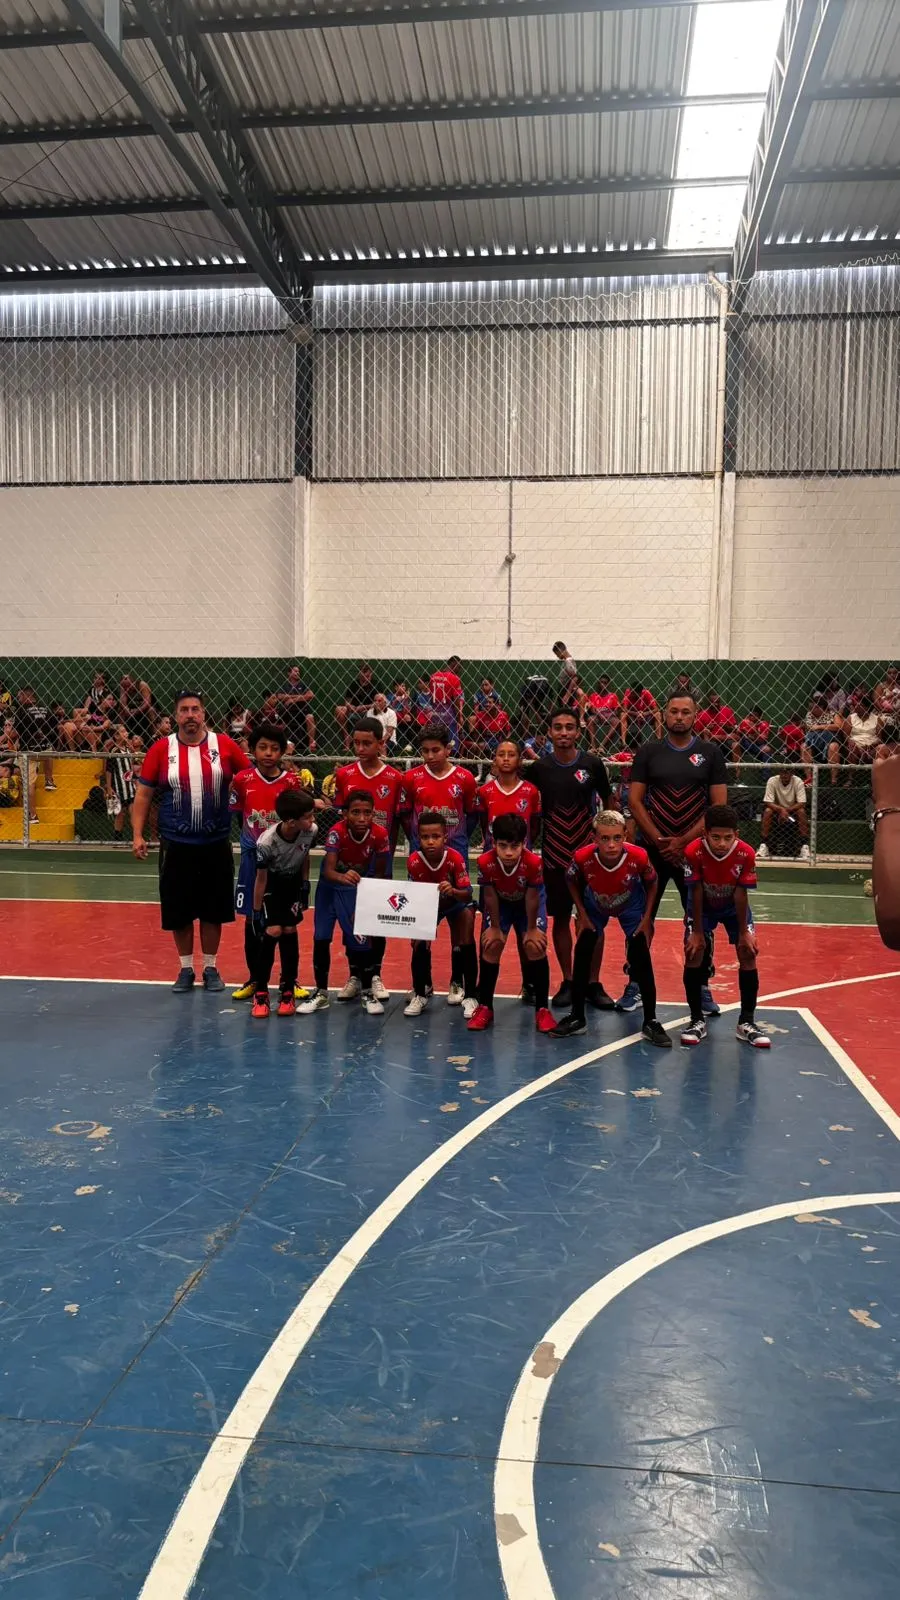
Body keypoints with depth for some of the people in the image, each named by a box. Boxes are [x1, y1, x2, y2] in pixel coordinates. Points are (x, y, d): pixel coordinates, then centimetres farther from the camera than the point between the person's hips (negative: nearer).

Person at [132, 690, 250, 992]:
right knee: (178, 911, 9)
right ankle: (186, 969, 26)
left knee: (213, 911, 10)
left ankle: (210, 968, 26)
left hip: (216, 844, 0)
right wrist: (138, 834, -7)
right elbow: (143, 795, 1)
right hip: (176, 845, 0)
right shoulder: (161, 749, -2)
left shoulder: (224, 745, -3)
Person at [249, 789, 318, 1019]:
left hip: (294, 882, 3)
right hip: (272, 884, -3)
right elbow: (261, 879, -22)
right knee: (272, 932, -13)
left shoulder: (310, 830, -25)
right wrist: (256, 912, -16)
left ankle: (288, 990, 8)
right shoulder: (266, 842, -35)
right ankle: (260, 991, -1)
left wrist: (305, 885, 1)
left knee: (289, 931, -2)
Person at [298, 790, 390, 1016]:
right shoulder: (337, 832, -28)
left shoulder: (380, 835, -23)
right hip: (330, 885, 0)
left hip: (359, 888, 0)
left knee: (363, 937, -8)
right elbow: (328, 871, -38)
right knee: (321, 938, -4)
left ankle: (366, 991, 12)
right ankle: (321, 993, 11)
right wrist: (342, 877, -59)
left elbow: (379, 875, -10)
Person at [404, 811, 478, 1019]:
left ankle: (468, 994, -7)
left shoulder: (456, 859, -33)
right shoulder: (414, 861, -28)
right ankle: (420, 993, 5)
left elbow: (467, 893, -32)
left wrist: (453, 891, -53)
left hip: (454, 902, -2)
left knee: (464, 943, -18)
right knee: (419, 943, -13)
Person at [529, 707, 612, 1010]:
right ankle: (567, 981, 18)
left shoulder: (592, 765, -4)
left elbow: (609, 802, 8)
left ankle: (594, 984, 13)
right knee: (560, 918, 7)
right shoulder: (539, 768, -2)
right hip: (554, 855, 1)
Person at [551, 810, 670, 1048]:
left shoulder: (639, 857, -36)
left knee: (641, 958, -8)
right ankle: (577, 1018, 11)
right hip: (594, 907, 1)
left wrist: (646, 919, -10)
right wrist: (582, 915, -9)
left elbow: (651, 884, -11)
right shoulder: (583, 857, -35)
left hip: (631, 907, -1)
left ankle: (650, 1023, 4)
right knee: (582, 955, -3)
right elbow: (572, 882, -9)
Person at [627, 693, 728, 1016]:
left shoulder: (710, 753, 2)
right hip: (652, 849, 0)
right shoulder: (648, 752, 3)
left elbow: (719, 805, -2)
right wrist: (660, 840, -10)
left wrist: (683, 841, -9)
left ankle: (702, 987, 16)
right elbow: (635, 801, 0)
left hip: (695, 850, 0)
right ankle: (635, 982, 15)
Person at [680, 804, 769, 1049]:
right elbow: (696, 893, -23)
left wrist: (744, 932, -15)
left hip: (734, 907, 1)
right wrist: (697, 931, -19)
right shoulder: (694, 852, -34)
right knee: (694, 953, -13)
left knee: (748, 954, -9)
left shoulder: (746, 854, -31)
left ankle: (746, 1023, 2)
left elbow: (740, 894, -21)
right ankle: (697, 1020, 0)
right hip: (703, 907, -1)